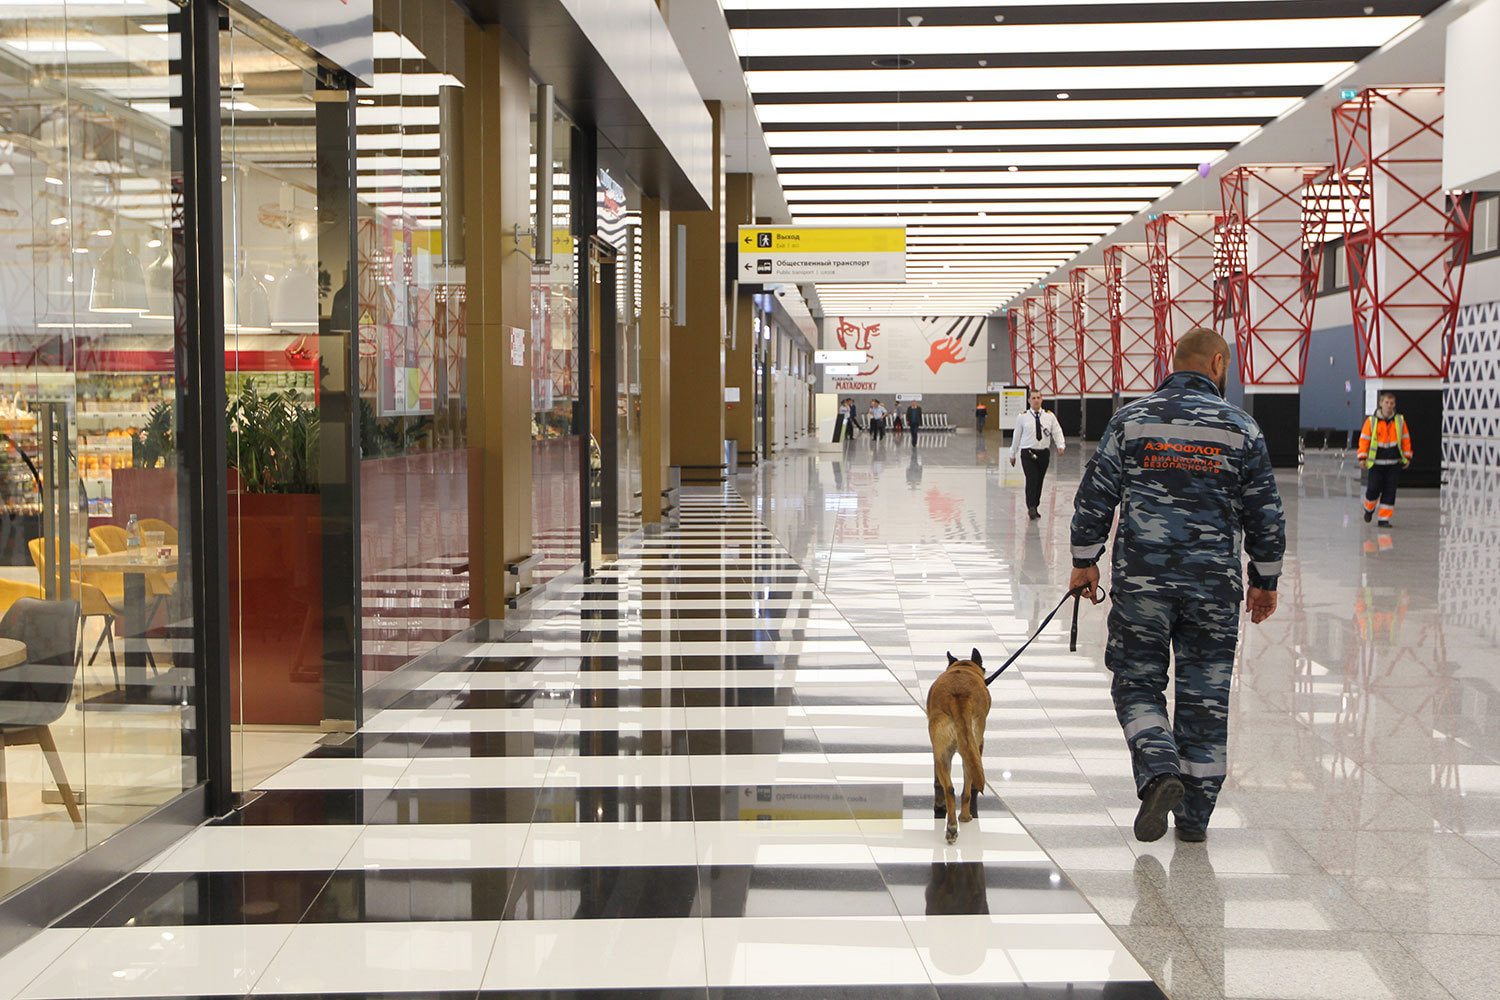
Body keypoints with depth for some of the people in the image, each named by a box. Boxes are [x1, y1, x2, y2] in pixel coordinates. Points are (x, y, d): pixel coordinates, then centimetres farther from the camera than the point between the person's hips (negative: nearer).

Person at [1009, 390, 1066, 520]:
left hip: (1044, 453, 3)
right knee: (1032, 479, -17)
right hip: (1028, 452, -3)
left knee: (1039, 480, 8)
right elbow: (1017, 435, 7)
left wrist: (1061, 445, -17)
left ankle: (1035, 507, 22)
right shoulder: (1022, 417, 0)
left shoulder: (1049, 416, 5)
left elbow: (1057, 431, 2)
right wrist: (1012, 454, 12)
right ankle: (1031, 507, -16)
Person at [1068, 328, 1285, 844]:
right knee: (1205, 695, 8)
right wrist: (1265, 580, 15)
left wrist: (1085, 560, 11)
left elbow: (1095, 493, 2)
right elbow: (1264, 511, 5)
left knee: (1136, 683, 12)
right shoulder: (1241, 426, 2)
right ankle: (1194, 815, 13)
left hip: (1141, 579, 0)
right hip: (1214, 583, 1)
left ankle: (1159, 772, -12)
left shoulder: (1131, 418, 2)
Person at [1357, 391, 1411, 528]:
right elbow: (1364, 439, 1)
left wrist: (1407, 457, 9)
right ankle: (1369, 508, 26)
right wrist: (1363, 457, -5)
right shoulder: (1371, 421, -2)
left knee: (1390, 491, -1)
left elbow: (1405, 439, 11)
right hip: (1376, 462, -2)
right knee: (1374, 489, -6)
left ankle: (1384, 518, 8)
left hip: (1394, 463, 2)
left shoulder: (1400, 420, 5)